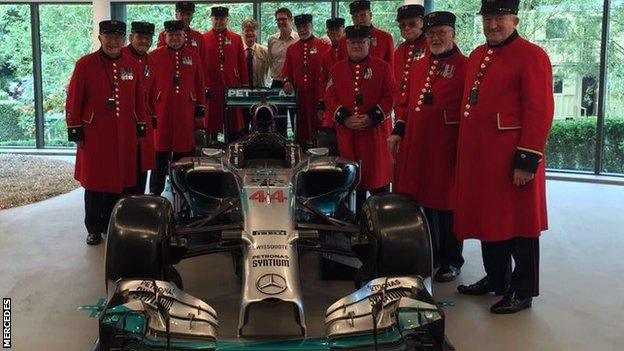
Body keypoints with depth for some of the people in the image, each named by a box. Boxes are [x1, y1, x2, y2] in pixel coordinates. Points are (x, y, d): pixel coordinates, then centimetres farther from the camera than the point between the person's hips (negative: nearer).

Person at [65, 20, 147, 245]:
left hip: (125, 137, 3)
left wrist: (140, 129, 10)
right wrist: (75, 132, -5)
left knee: (120, 181, 8)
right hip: (94, 136, -3)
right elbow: (73, 100, -3)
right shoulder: (85, 64, -4)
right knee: (94, 183, 6)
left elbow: (139, 100, 11)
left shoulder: (133, 65, 6)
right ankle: (94, 229, 19)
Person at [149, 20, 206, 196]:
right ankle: (155, 194, 12)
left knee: (183, 157, 9)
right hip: (161, 116, -2)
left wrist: (200, 112, 7)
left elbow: (200, 87, 10)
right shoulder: (154, 56, 1)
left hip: (186, 116, 2)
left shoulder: (193, 57, 8)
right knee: (160, 157, 2)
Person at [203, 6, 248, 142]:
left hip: (232, 86, 2)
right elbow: (200, 65, 1)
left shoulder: (236, 38, 8)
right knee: (212, 121, 4)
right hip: (212, 88, -1)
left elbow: (243, 64, 8)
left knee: (234, 121, 4)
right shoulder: (203, 39, 3)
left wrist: (244, 85, 4)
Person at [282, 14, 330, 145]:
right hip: (299, 97, 3)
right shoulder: (291, 49, 12)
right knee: (301, 128, 7)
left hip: (319, 95, -3)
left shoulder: (324, 46, 1)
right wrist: (287, 81, -2)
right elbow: (287, 70, 18)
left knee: (319, 126, 0)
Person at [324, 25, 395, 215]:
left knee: (378, 172, 1)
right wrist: (344, 118, -10)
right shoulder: (337, 68, 10)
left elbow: (389, 97, -3)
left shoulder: (382, 67, 3)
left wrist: (372, 117, -15)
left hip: (375, 131, -2)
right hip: (347, 133, 2)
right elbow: (330, 97, 4)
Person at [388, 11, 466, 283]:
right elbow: (405, 103, 19)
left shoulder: (465, 66, -6)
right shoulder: (417, 66, 14)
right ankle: (428, 253, 29)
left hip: (447, 149, -6)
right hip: (415, 146, 6)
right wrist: (398, 132, 11)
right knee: (419, 199, 13)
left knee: (446, 204, 3)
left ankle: (451, 261, 18)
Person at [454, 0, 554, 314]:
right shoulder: (477, 55, 14)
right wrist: (467, 152, 17)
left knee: (519, 225, 3)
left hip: (512, 159, -8)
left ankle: (523, 292, 15)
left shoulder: (532, 56, -10)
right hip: (479, 157, 8)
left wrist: (527, 160, -19)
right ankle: (496, 278, 32)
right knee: (488, 218, 16)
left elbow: (540, 113, -15)